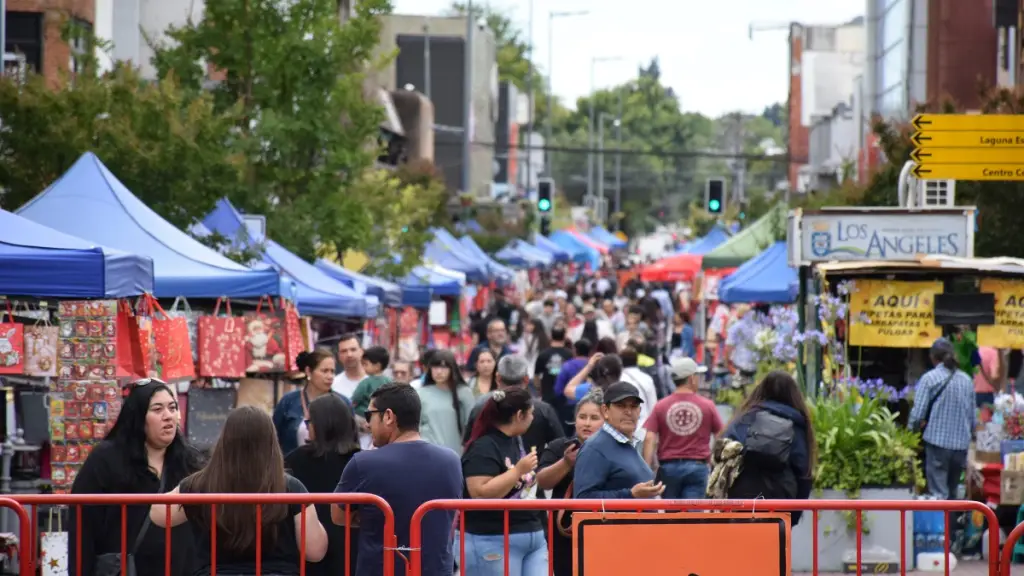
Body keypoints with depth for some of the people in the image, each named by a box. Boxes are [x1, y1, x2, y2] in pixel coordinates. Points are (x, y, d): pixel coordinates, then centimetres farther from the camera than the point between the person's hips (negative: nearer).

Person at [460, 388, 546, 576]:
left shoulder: (517, 442, 13)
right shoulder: (483, 448, -14)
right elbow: (480, 494, -25)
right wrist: (518, 470, -22)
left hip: (533, 537, 9)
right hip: (494, 542, -9)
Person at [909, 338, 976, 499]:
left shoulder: (929, 378, -6)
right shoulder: (966, 380, 7)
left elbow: (918, 413, -9)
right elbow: (973, 417, 10)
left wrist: (912, 426, 8)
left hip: (937, 440, -4)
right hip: (961, 443, 4)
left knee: (939, 494, -4)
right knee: (952, 491, 16)